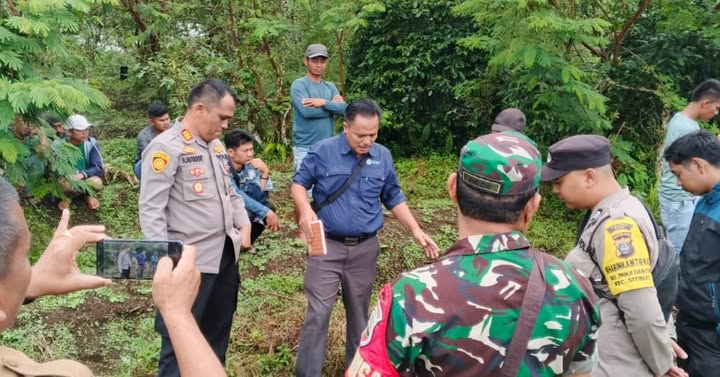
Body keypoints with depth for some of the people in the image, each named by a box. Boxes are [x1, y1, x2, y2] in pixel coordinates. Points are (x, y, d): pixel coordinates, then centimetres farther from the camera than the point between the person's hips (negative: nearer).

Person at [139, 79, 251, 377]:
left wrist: (244, 225, 8)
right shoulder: (165, 148, -13)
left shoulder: (216, 146, 12)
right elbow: (151, 211, -17)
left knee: (217, 335, 20)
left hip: (226, 256, 8)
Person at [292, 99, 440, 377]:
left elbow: (394, 198, 11)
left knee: (359, 312, 15)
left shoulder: (383, 157, 2)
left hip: (365, 249, 3)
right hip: (327, 245, -3)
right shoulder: (323, 152, -9)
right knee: (318, 313, -3)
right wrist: (305, 210, -21)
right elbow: (299, 184, 0)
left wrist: (416, 231, 2)